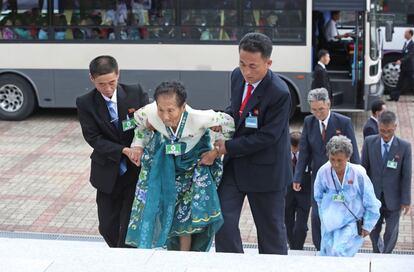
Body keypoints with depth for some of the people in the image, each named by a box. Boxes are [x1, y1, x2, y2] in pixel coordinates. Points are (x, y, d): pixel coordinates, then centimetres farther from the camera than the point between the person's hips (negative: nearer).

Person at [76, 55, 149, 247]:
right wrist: (123, 150, -23)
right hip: (108, 173, 1)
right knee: (108, 227, 10)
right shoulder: (85, 103, -7)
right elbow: (93, 138, -11)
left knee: (131, 224, -4)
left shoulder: (136, 93, -7)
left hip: (136, 170, -1)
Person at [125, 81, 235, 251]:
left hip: (194, 164, -2)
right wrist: (138, 146, -10)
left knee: (187, 214, 6)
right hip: (163, 163, 2)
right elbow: (139, 120, -5)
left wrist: (215, 152, -16)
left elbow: (229, 123, -23)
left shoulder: (198, 118, -39)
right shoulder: (150, 113, -31)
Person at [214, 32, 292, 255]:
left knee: (271, 228, 9)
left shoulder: (279, 93, -23)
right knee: (223, 220, 0)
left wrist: (227, 147, -18)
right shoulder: (237, 76, -1)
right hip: (234, 163, 6)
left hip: (264, 169, -6)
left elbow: (266, 137, -22)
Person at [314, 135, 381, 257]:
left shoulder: (358, 174, -17)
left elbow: (372, 205, -5)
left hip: (352, 224, -3)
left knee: (338, 252, -24)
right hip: (329, 225, 4)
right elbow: (318, 197, 11)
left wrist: (367, 227, -1)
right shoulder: (323, 172, -11)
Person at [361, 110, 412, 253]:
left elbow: (406, 175, -8)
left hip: (393, 199, -1)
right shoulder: (369, 142, -7)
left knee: (391, 233, 10)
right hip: (373, 197, 1)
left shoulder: (404, 147, -12)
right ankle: (377, 253, 40)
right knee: (374, 231, 15)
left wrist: (406, 200, -7)